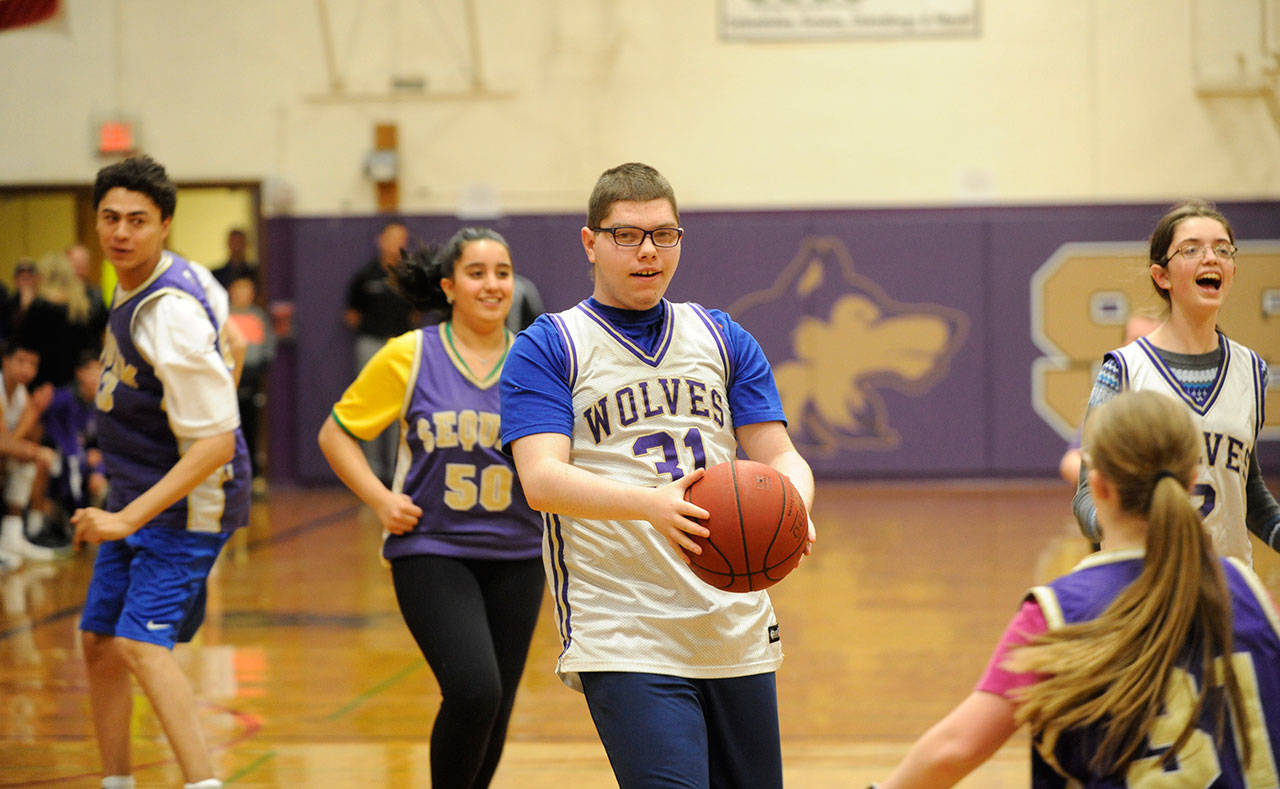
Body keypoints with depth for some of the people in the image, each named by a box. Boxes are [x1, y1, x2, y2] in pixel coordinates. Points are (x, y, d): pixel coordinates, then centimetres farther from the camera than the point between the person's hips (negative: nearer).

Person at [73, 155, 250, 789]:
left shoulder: (171, 317, -27)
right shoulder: (186, 276, 1)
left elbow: (215, 444, -28)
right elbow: (230, 348, 19)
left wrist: (127, 519, -30)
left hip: (188, 501, -10)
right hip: (134, 496, 10)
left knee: (141, 642, -23)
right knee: (99, 640, 14)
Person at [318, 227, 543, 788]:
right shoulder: (409, 357, -2)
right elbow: (335, 433, 6)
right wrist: (379, 499, -7)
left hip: (515, 557, 3)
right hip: (430, 550, -3)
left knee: (493, 713, 7)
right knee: (473, 689, -21)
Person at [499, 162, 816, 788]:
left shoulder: (724, 341, 15)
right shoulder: (545, 350, 1)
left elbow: (778, 456, 9)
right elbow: (542, 479, -13)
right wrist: (652, 505, -30)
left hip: (736, 634, 5)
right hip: (622, 638, -5)